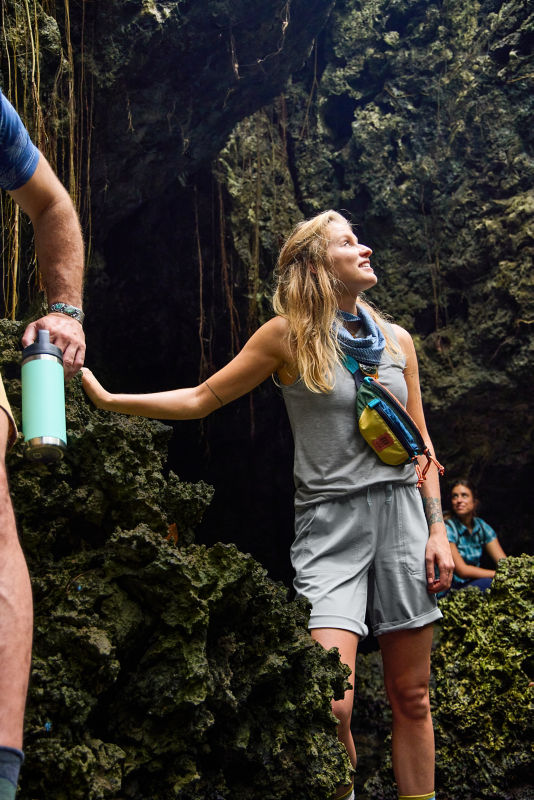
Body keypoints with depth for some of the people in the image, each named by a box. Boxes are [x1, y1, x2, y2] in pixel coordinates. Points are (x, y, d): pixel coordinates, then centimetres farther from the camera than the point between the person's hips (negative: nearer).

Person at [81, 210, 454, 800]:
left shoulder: (396, 340, 11)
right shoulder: (289, 334, 0)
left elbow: (420, 441, 14)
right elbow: (201, 399, 4)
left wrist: (438, 528, 6)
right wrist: (106, 399, -1)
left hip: (401, 514, 4)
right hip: (329, 524, -3)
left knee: (410, 696, 7)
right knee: (330, 705, -16)